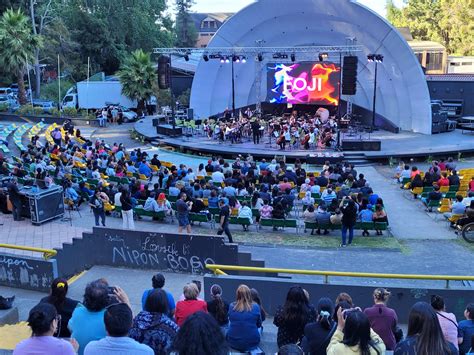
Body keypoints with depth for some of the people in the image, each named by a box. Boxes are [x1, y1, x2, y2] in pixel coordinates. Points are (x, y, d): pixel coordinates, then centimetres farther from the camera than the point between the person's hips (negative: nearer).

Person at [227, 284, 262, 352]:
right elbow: (259, 325, 4)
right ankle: (252, 350, 18)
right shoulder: (255, 307, -10)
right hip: (252, 343, -1)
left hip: (233, 342, 1)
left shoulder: (231, 306, -6)